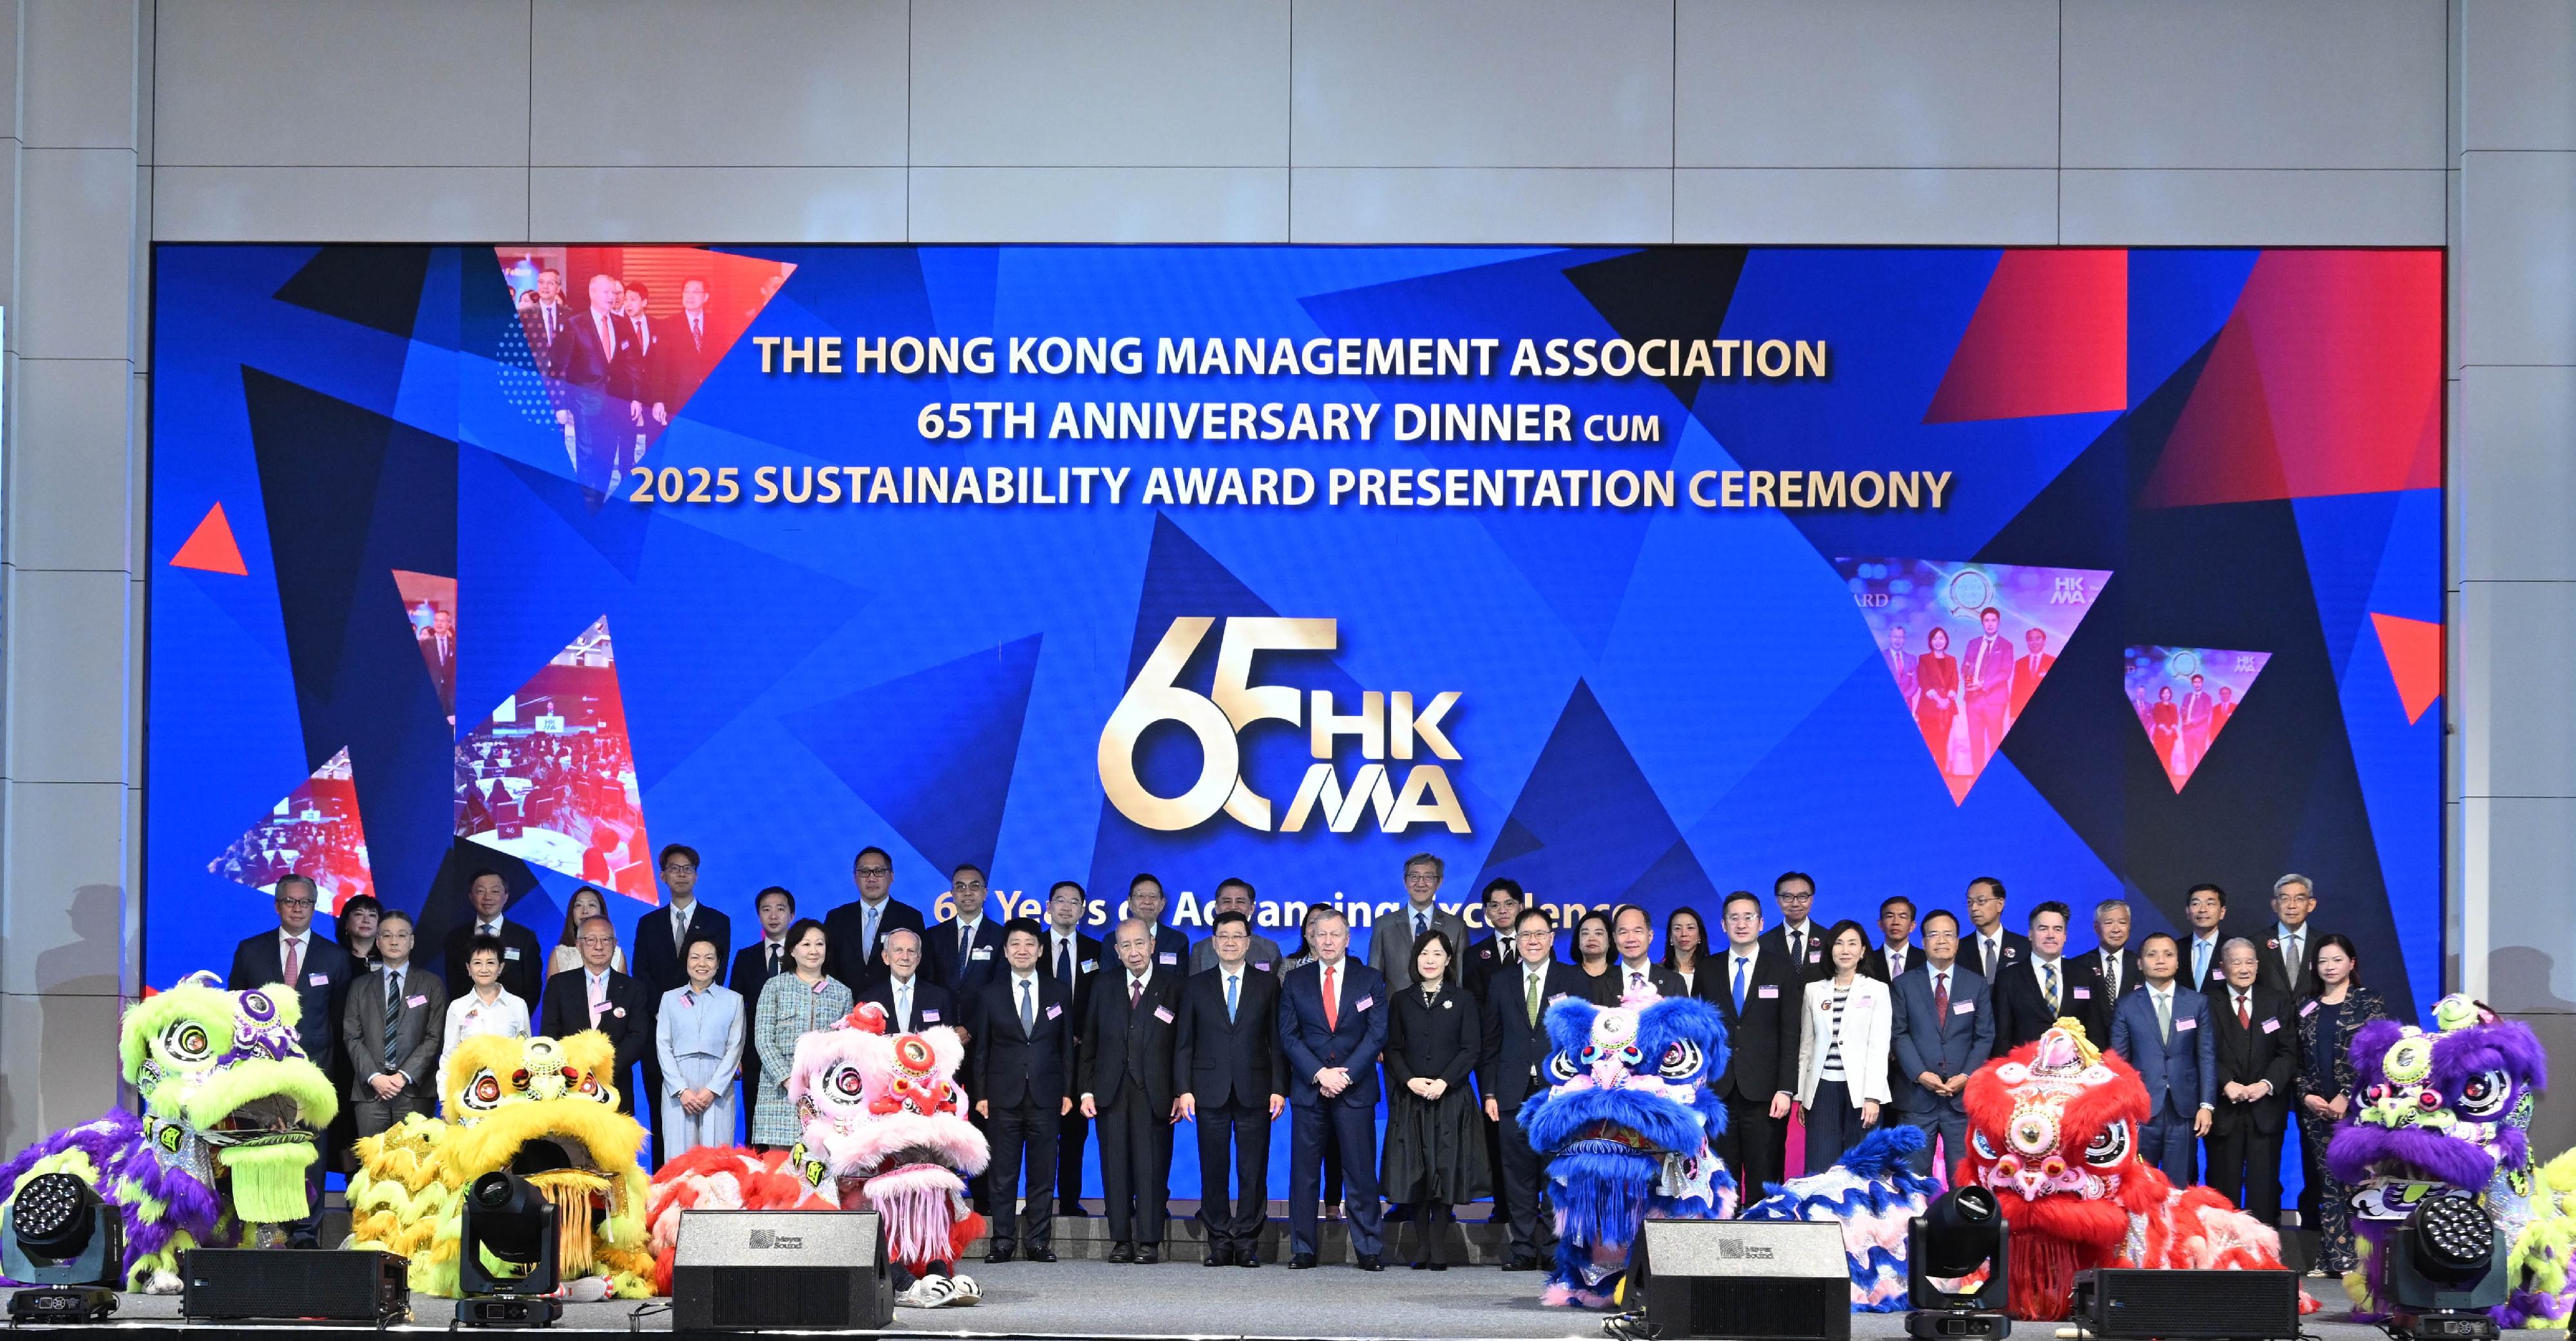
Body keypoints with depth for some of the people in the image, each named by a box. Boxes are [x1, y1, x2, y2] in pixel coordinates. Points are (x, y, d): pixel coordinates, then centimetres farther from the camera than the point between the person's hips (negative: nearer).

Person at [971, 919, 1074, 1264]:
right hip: (1004, 1096, -1)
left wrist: (1068, 1091, 3)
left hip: (1045, 1096, 1)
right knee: (1002, 1174, 0)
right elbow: (980, 1050, 6)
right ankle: (1003, 1241, 4)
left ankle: (1038, 1242, 7)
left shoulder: (1058, 994, 9)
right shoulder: (990, 995, 6)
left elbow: (1067, 1047, 10)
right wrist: (980, 1094, -1)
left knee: (1043, 1173, 2)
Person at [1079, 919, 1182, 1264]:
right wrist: (1086, 1090, 4)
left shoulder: (1173, 986, 3)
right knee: (1115, 1166, 3)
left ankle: (1149, 1241, 1)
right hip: (1111, 1090, 3)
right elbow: (1089, 1042, 12)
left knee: (1151, 1166, -4)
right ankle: (1121, 1240, 8)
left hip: (1154, 1090, -3)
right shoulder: (1104, 986, 12)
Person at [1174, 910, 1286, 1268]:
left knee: (1253, 1171, 0)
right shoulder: (1196, 986, 10)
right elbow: (1183, 1043, 8)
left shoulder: (1268, 984, 8)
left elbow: (1277, 1040, 6)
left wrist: (1279, 1088, -2)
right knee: (1213, 1170, 1)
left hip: (1254, 1091, -1)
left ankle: (1247, 1242, 5)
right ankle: (1219, 1242, 8)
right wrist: (1184, 1089, -2)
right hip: (1211, 1091, 1)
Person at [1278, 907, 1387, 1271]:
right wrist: (1320, 1074, -9)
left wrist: (1346, 1074, -11)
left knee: (1361, 1172, -2)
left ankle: (1368, 1250, 2)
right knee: (1303, 1172, 1)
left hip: (1356, 1089, -1)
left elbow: (1378, 1033, 0)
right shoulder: (1295, 981, 9)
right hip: (1308, 1088, 1)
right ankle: (1302, 1250, 6)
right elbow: (1288, 1035, 3)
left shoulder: (1370, 980, 7)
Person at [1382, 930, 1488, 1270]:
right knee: (1416, 1173, 0)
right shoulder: (1402, 1000, 9)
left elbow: (1472, 1049, -1)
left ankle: (1439, 1251, -1)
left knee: (1446, 1170, -4)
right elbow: (1393, 1049, 6)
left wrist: (1444, 1081, -13)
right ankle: (1422, 1250, 5)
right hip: (1411, 1098, 1)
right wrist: (1409, 1080, -11)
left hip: (1450, 1098, -1)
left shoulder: (1462, 1000, 5)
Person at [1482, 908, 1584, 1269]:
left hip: (1559, 1090, -2)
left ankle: (1554, 1249, 7)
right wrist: (1490, 1093, 4)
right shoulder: (1501, 983, 11)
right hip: (1515, 1093, 2)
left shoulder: (1572, 980, 6)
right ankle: (1523, 1249, 8)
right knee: (1518, 1173, 2)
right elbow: (1491, 1043, 11)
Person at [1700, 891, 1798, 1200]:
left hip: (1764, 1092, -2)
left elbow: (1790, 1034, 0)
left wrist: (1785, 1089, -8)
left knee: (1764, 1181, -2)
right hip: (1718, 1092, 2)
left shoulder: (1782, 969, 5)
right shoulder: (1709, 971, 11)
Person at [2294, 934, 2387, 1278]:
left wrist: (2346, 1098, -12)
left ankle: (2355, 1257, -4)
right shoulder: (2308, 1007, 14)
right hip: (2317, 1109, 4)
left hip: (2356, 1107, -4)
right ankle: (2331, 1258, 5)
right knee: (2327, 1183, 2)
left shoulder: (2369, 1002, 1)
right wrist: (2307, 1095, -3)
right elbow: (2299, 1060, 14)